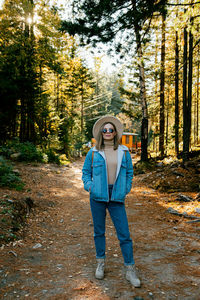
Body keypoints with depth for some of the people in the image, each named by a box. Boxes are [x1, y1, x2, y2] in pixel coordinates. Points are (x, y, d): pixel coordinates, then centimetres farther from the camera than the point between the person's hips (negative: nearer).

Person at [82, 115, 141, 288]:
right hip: (98, 197, 0)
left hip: (116, 198, 0)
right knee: (99, 231, 11)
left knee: (124, 234, 0)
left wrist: (126, 189, 3)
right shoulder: (93, 153, 1)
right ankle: (101, 263, 29)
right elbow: (86, 171, 12)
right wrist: (89, 186, -3)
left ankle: (130, 270, 13)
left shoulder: (124, 152, 4)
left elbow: (129, 172, 12)